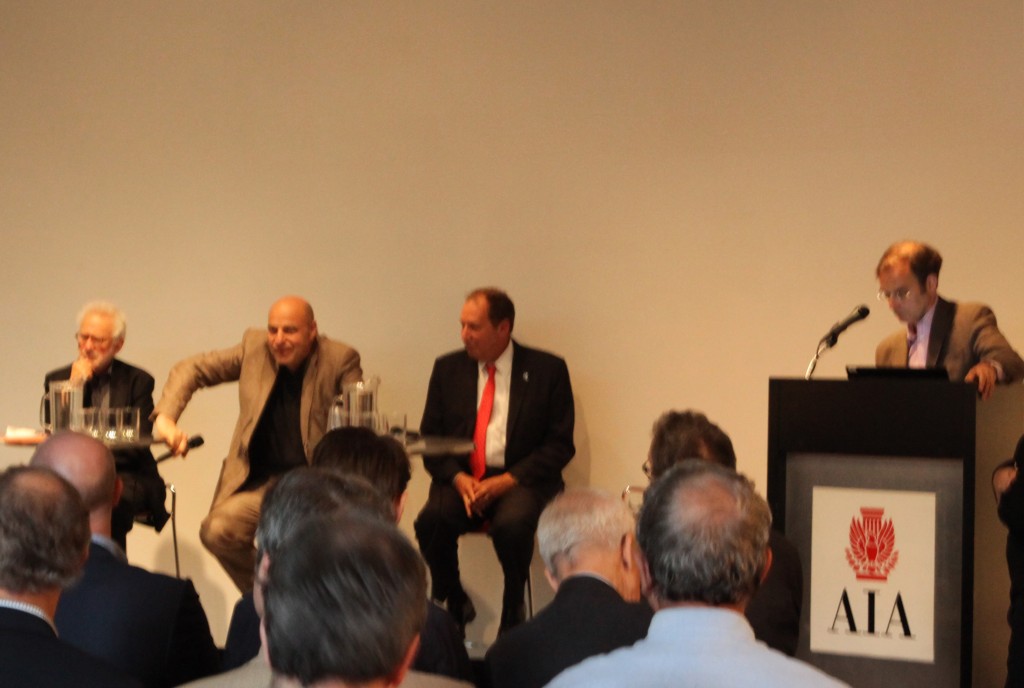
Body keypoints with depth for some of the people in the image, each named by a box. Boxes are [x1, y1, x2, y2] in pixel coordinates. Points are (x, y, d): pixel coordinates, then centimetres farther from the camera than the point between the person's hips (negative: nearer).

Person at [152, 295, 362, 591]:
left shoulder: (339, 359, -5)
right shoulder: (255, 348, 2)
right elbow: (190, 370, 9)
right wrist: (165, 418, -9)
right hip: (261, 482, 3)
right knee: (216, 531, -24)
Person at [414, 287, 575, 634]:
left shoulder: (547, 370, 1)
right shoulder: (448, 369, 10)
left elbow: (559, 445, -2)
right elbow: (430, 439, 10)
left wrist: (508, 480, -15)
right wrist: (458, 478, -11)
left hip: (520, 480, -3)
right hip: (462, 478, 3)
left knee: (512, 524, -36)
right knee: (431, 521, -29)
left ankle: (513, 612, -10)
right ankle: (454, 605, -4)